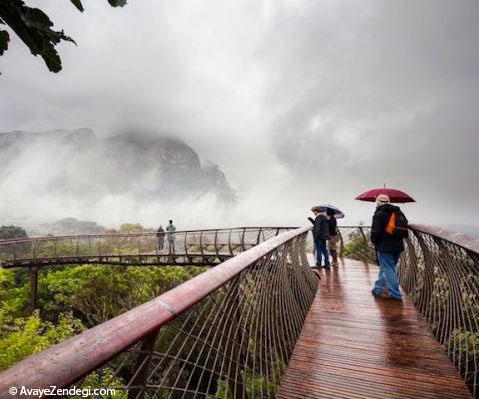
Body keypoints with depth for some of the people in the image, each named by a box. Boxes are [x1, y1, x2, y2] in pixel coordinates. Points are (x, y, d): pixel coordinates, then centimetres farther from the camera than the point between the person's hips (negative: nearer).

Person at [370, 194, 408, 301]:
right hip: (398, 246, 8)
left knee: (388, 270, 1)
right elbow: (405, 227, 14)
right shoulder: (399, 213, 10)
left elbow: (375, 232, -16)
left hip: (385, 247, -7)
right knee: (385, 268, 17)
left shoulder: (379, 215, -12)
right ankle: (378, 288, 27)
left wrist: (374, 241, 3)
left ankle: (395, 294, 4)